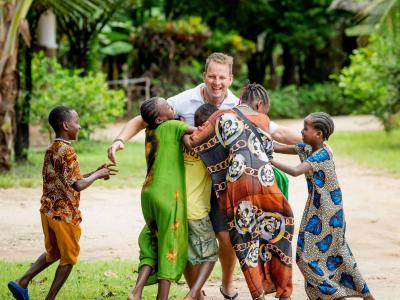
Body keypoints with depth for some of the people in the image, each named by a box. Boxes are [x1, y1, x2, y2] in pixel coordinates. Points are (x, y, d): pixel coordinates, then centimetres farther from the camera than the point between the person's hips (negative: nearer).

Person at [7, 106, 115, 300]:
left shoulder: (51, 150, 10)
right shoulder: (67, 151, -19)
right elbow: (78, 185, -22)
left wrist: (96, 173, 11)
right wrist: (98, 175, -7)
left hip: (48, 210, 8)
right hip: (65, 213, -8)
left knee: (53, 253, 24)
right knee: (68, 258, 8)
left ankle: (22, 283, 17)